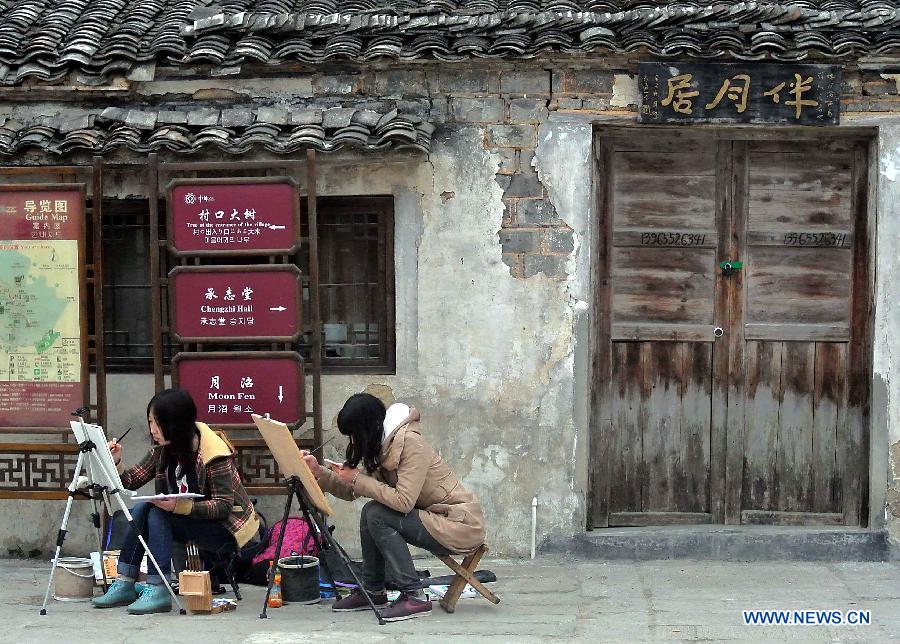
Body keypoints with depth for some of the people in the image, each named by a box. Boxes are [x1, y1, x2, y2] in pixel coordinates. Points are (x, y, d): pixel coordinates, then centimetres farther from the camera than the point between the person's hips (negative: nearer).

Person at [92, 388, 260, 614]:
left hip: (226, 527, -8)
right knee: (141, 508, -15)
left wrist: (179, 506, -35)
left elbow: (223, 506, -23)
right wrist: (116, 462, -19)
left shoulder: (213, 453, -22)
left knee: (157, 512, -26)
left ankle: (158, 591, -28)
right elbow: (132, 481, 2)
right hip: (187, 519, 8)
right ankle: (124, 585, -12)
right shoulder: (163, 450, -1)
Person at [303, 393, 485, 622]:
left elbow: (403, 502, -26)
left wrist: (358, 479, -18)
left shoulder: (410, 443, -19)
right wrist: (319, 472, -4)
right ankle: (373, 592, 10)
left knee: (376, 515, -18)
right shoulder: (381, 447, 8)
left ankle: (415, 597, -16)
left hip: (461, 526, -9)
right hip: (436, 518, 9)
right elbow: (351, 492, 9)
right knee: (371, 513, 0)